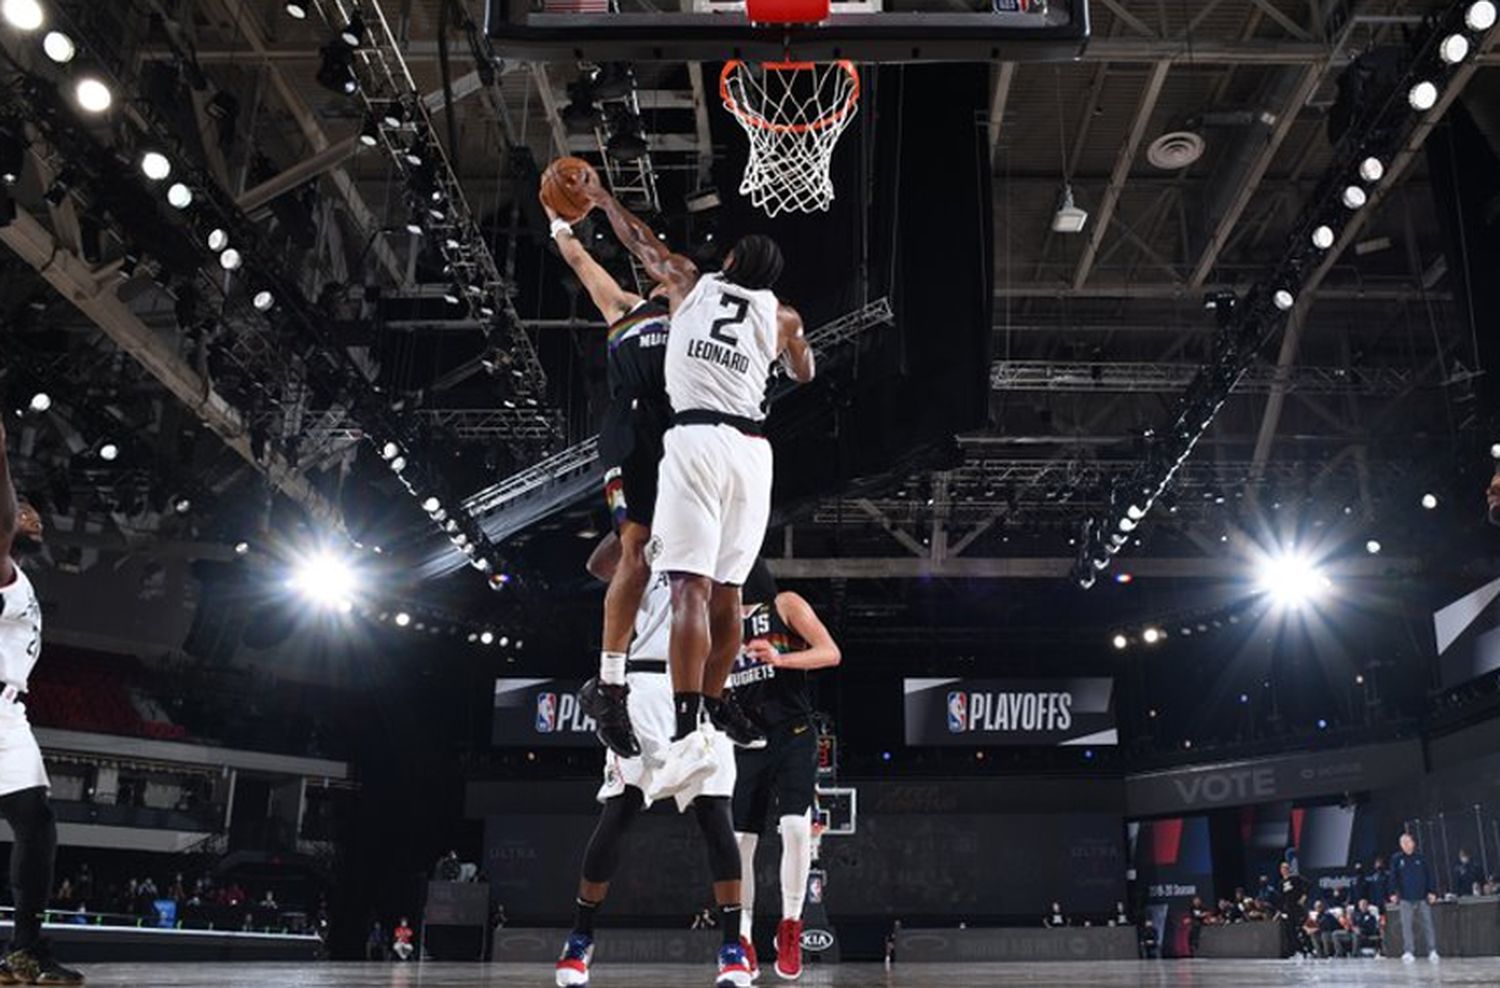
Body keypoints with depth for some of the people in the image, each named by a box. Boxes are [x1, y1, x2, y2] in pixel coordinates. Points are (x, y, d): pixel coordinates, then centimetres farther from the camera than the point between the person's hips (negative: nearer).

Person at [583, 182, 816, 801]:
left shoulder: (691, 283, 15)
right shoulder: (782, 316, 17)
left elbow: (639, 240, 31)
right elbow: (803, 376, 35)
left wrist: (602, 198, 48)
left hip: (695, 438, -3)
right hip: (752, 448, 3)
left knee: (690, 588, -13)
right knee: (726, 587, 16)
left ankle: (688, 731, -25)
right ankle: (714, 700, 30)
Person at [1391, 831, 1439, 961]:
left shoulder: (1420, 857, 3)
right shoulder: (1396, 858, 3)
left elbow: (1429, 875, 5)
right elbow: (1393, 877, 4)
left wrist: (1432, 892, -1)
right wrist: (1393, 893, -3)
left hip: (1423, 897, 0)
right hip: (1406, 898, 0)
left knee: (1428, 923, 4)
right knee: (1406, 925, -1)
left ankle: (1432, 950, 13)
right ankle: (1408, 952, 2)